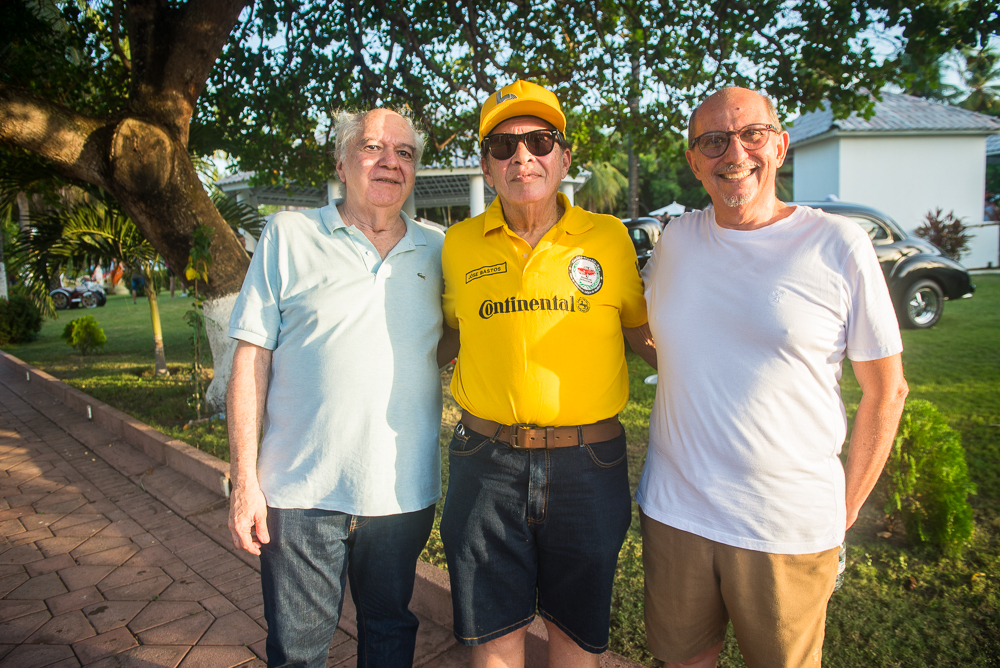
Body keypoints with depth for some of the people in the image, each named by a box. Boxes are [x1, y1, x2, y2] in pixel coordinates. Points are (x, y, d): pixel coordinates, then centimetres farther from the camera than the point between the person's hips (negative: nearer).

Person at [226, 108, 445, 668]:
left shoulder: (438, 252, 6)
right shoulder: (289, 235, 0)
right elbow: (251, 360, -2)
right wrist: (245, 480, -6)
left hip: (403, 491, 2)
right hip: (301, 492, -2)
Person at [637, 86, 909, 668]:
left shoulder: (838, 245, -8)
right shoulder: (677, 239, 2)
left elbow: (886, 391, -3)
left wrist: (844, 510, -2)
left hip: (791, 528, -3)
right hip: (673, 511, 3)